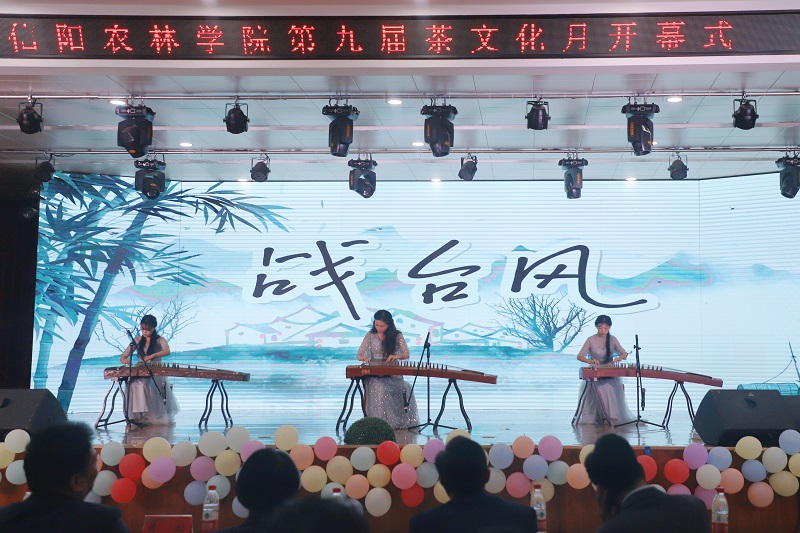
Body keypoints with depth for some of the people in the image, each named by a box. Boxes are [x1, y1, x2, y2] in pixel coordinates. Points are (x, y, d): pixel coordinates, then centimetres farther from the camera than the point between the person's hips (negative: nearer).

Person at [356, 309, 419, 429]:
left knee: (405, 389, -27)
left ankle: (404, 420, -5)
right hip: (374, 373, -1)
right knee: (380, 388, -34)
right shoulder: (370, 335, 7)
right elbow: (359, 355, 5)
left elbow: (406, 354, -2)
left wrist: (396, 356, -26)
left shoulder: (397, 335, 5)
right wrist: (363, 357, -21)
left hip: (392, 373, 1)